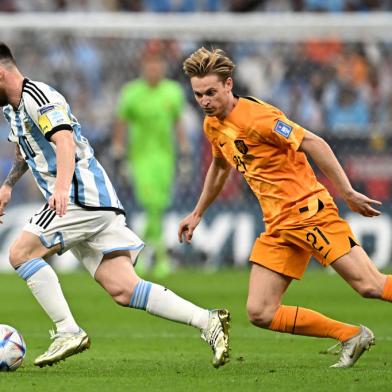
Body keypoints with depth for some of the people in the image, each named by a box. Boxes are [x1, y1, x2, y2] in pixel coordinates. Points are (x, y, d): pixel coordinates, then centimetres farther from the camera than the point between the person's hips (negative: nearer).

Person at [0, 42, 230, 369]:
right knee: (123, 289, -2)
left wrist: (61, 186, -42)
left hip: (82, 195, -9)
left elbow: (65, 141, -27)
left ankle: (68, 332, -12)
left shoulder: (37, 97, -10)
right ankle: (208, 321, -10)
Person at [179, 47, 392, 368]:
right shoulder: (213, 126, 11)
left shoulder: (254, 115, -15)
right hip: (278, 226, 8)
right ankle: (351, 336, 7)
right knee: (260, 313, -3)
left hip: (308, 210, -8)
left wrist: (348, 193, -20)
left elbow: (314, 144, -18)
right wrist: (197, 214, 39)